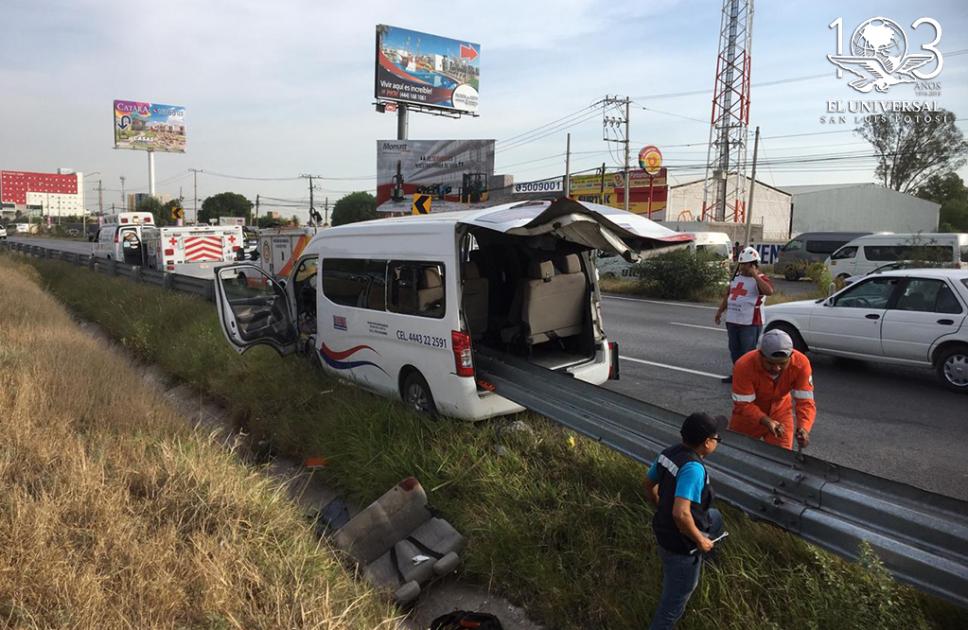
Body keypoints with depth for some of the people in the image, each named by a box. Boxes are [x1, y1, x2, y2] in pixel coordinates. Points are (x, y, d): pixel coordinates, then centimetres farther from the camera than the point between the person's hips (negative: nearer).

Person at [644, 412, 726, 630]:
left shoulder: (669, 452, -7)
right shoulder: (693, 468, -33)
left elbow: (649, 485, 8)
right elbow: (681, 514, -39)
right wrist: (700, 540, -22)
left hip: (663, 532, 9)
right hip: (681, 546, -8)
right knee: (675, 600, 13)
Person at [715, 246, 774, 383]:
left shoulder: (760, 279, -8)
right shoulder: (736, 277, 14)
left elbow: (769, 291, -30)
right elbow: (727, 296, 23)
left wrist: (755, 275, -25)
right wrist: (719, 312, 24)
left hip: (750, 323, -8)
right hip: (732, 321, 8)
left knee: (748, 353, -6)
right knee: (734, 351, 17)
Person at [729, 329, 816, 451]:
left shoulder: (801, 363, -29)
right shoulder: (744, 366, -35)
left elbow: (805, 401, -27)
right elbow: (743, 404, -30)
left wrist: (803, 427, -45)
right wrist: (766, 421, -46)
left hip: (780, 413, 1)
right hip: (748, 416, -1)